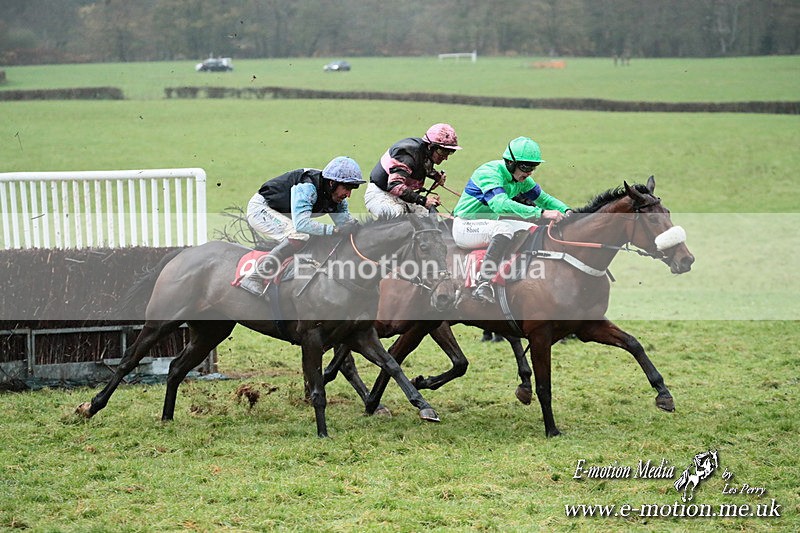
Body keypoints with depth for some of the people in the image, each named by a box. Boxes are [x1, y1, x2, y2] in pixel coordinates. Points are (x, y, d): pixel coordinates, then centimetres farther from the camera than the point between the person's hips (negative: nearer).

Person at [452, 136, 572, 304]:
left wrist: (567, 211, -11)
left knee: (533, 230, 3)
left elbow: (544, 198, 11)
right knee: (504, 229, -35)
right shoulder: (489, 172, -25)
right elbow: (500, 204, -41)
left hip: (490, 223, 9)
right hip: (465, 226, -9)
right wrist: (541, 213, -47)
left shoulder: (522, 179, 2)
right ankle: (483, 284, -44)